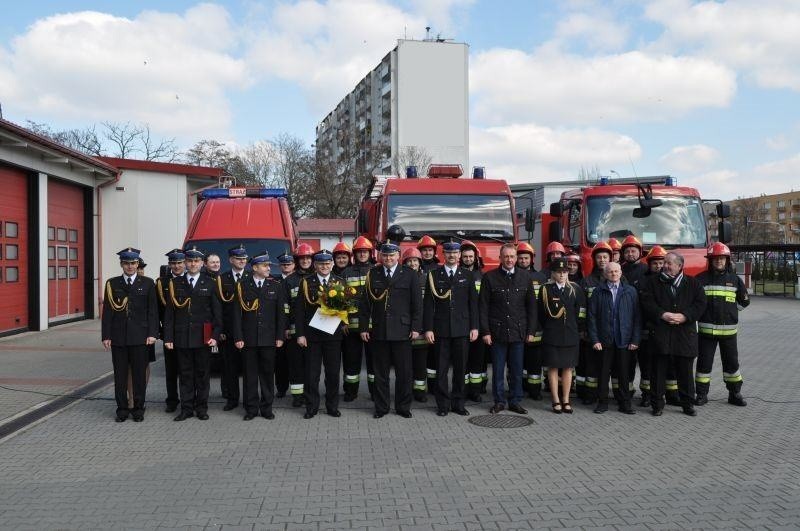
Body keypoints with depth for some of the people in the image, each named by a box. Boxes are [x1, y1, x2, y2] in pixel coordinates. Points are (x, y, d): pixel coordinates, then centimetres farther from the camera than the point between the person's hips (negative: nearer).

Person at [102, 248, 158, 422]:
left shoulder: (147, 283, 3)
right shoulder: (112, 284, 6)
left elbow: (152, 311, 2)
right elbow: (107, 312, 5)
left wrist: (152, 334, -6)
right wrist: (106, 336, 0)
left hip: (140, 336, -1)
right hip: (118, 337, 1)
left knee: (139, 374, 4)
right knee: (120, 375, 6)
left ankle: (138, 408, 15)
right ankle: (122, 409, 16)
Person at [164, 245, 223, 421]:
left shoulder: (209, 284, 3)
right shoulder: (175, 283, 6)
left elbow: (217, 313, 2)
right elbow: (169, 313, 4)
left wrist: (215, 335, -6)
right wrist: (168, 337, -2)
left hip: (202, 338, -1)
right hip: (182, 337, 1)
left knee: (202, 373, 6)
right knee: (185, 374, 6)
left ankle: (201, 408, 15)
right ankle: (186, 408, 14)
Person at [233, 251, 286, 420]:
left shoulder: (276, 286, 5)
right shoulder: (242, 285, 1)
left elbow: (281, 313, 5)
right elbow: (237, 313, 0)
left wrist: (280, 337, -1)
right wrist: (238, 337, -6)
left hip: (269, 338, 1)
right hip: (248, 338, -1)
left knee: (268, 373, 6)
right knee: (250, 374, 5)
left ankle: (266, 407, 17)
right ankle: (251, 408, 15)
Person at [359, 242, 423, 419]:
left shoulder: (410, 275, 2)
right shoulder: (372, 275, 6)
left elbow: (417, 303, 2)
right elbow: (365, 303, 7)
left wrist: (415, 328, -4)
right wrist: (363, 327, 2)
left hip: (402, 331, -1)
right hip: (378, 331, 1)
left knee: (404, 372, 5)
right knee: (380, 372, 8)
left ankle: (403, 407, 19)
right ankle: (381, 407, 19)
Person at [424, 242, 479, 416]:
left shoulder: (467, 276, 8)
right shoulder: (434, 275, 3)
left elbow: (473, 303, 7)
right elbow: (428, 304, 1)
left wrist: (474, 327, 1)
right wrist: (428, 328, -5)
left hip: (462, 329, 1)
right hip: (441, 330, -1)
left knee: (460, 368, 6)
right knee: (441, 369, 2)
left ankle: (458, 403, 17)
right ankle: (443, 404, 12)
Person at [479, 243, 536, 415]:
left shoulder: (525, 277, 7)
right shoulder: (490, 277, 0)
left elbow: (531, 306, 9)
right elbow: (483, 306, -1)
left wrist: (531, 331, 4)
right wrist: (485, 331, -6)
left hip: (518, 331, 2)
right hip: (497, 331, -2)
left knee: (517, 370, 7)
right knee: (498, 370, 5)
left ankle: (515, 401, 18)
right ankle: (499, 401, 16)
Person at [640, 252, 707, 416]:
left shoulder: (692, 283, 8)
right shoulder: (655, 283, 8)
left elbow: (700, 303, 0)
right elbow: (647, 302, -2)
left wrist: (684, 316, -12)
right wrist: (662, 314, -15)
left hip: (685, 333, 1)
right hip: (661, 333, 0)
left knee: (685, 371, 8)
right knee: (659, 370, 1)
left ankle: (688, 404, 19)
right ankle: (657, 404, 9)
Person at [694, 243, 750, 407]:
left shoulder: (734, 279, 7)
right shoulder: (701, 279, -1)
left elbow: (744, 301, 16)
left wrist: (730, 312, 9)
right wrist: (700, 313, -3)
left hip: (729, 330, 2)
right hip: (706, 329, -2)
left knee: (732, 362, 9)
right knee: (704, 362, 2)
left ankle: (734, 394, 22)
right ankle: (702, 394, 11)